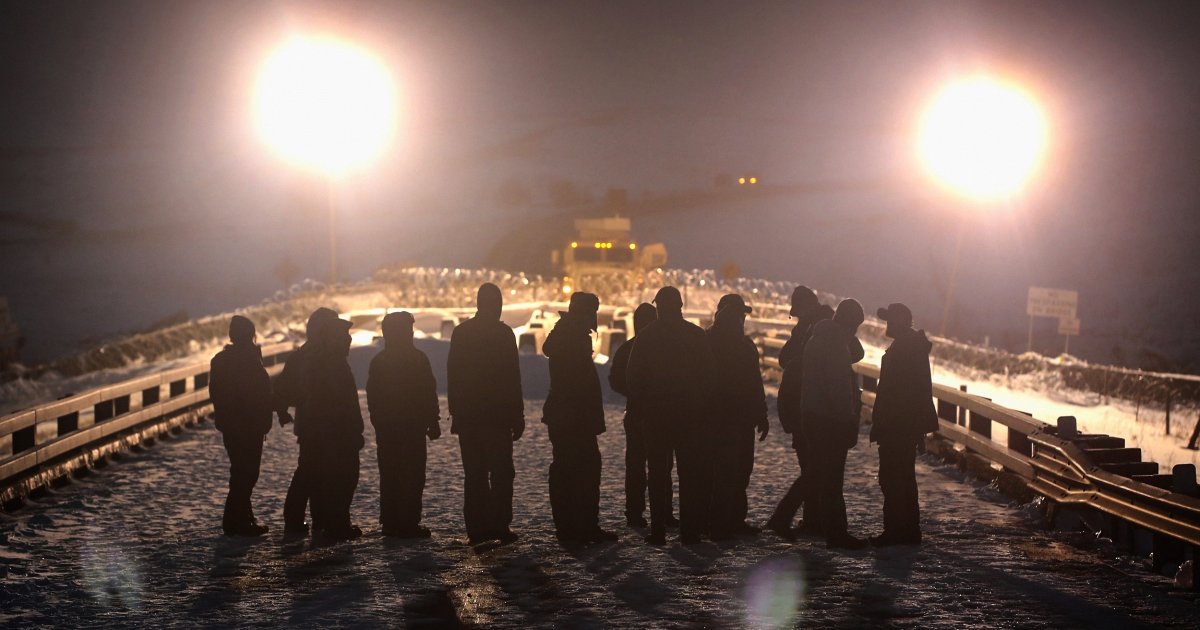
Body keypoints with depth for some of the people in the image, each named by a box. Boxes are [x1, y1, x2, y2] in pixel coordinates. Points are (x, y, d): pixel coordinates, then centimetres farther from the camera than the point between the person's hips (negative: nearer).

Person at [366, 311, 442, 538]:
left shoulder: (378, 361, 8)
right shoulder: (418, 359, -8)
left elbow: (372, 397, 10)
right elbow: (429, 394, -9)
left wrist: (378, 423, 16)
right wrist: (433, 423, -3)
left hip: (385, 428, 5)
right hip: (413, 426, -5)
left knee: (389, 477, 9)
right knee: (412, 477, -4)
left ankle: (390, 522, 9)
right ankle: (409, 524, -8)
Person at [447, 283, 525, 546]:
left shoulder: (461, 332, 7)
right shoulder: (503, 333, -7)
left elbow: (453, 377, 9)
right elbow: (512, 379, -9)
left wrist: (456, 415, 14)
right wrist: (517, 417, -6)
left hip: (467, 416, 5)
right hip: (497, 416, -4)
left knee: (474, 475, 8)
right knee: (501, 473, 0)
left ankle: (477, 529, 6)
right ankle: (499, 526, -6)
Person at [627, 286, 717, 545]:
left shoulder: (646, 336, -2)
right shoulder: (697, 335, -3)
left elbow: (633, 377, -1)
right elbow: (709, 375, -2)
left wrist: (640, 405, 9)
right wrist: (702, 406, 6)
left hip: (656, 414, 0)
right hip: (690, 414, 0)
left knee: (658, 473, 6)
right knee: (690, 473, 4)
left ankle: (658, 530, 2)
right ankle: (689, 530, 0)